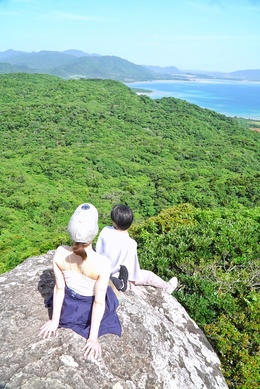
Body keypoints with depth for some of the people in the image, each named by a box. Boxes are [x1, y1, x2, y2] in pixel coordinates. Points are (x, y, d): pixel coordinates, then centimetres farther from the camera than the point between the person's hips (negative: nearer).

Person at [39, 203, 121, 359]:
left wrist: (55, 320, 0)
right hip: (91, 309, -2)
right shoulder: (103, 263, -37)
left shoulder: (60, 253, -27)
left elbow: (59, 288, -13)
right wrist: (93, 337, -13)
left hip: (68, 307, 3)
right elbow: (99, 302, -25)